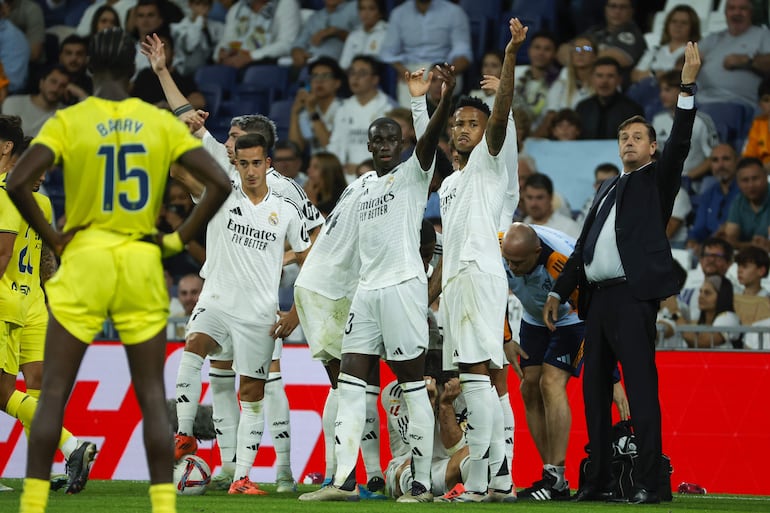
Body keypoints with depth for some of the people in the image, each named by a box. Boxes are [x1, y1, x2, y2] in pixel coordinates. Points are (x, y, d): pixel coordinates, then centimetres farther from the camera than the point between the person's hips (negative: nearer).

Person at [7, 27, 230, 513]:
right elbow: (219, 183, -4)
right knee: (153, 396, 6)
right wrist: (178, 239, 2)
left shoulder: (68, 122, -5)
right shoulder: (162, 123, 1)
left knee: (54, 393, 4)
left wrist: (53, 236, -5)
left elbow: (18, 183, -17)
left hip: (84, 261, -2)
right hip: (142, 263, 2)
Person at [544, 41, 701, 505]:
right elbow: (584, 246, 24)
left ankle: (649, 482, -13)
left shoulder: (657, 180, 5)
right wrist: (559, 292, 20)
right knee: (595, 390, 8)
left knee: (641, 388, -11)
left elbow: (679, 145, -12)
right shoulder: (608, 190, 23)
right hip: (598, 297, 8)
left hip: (633, 296, -8)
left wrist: (688, 88, -19)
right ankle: (599, 480, 13)